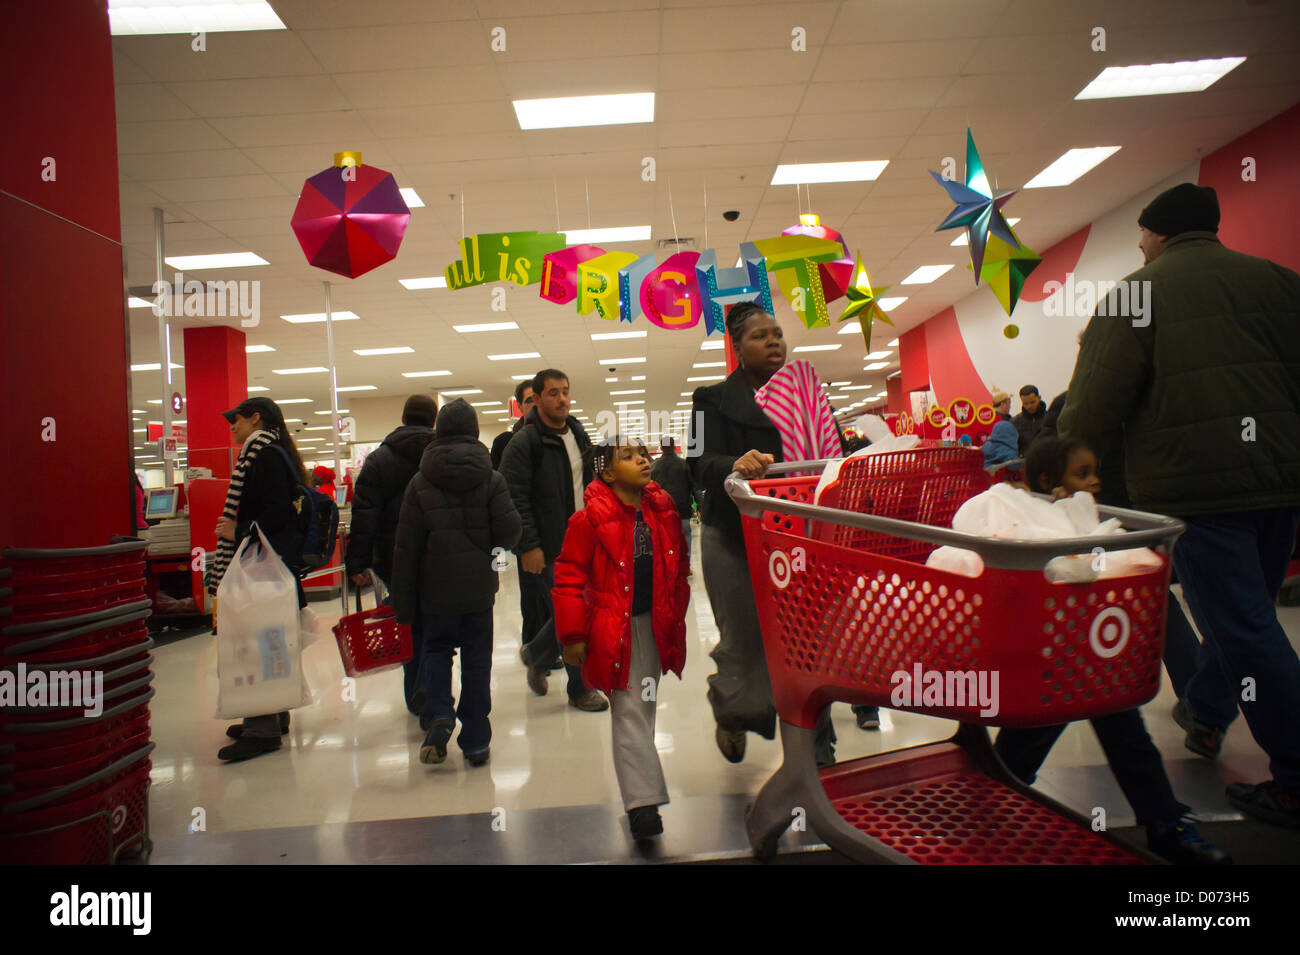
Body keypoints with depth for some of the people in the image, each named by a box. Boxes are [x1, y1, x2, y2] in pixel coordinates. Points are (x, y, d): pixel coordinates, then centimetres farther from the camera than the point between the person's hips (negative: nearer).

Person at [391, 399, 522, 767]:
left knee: (435, 648, 16)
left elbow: (406, 547, -1)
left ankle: (439, 715, -6)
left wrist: (403, 601, 4)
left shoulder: (421, 482, -1)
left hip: (436, 588, 0)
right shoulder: (491, 478, -3)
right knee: (477, 658, 8)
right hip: (479, 586, 0)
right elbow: (510, 531, -10)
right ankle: (476, 742, 12)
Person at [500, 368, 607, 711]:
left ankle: (535, 655, 35)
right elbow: (515, 499, -15)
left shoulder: (579, 435, 13)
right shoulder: (525, 442, -10)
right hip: (549, 547, -7)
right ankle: (580, 687, 12)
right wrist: (528, 546, -19)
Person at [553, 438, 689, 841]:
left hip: (656, 625, 6)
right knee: (629, 713, -6)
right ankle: (643, 804, -3)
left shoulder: (664, 510, 3)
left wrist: (676, 617, 14)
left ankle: (640, 792, 35)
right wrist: (573, 635, -11)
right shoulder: (589, 519, -13)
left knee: (644, 708, 18)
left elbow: (678, 569, 15)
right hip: (615, 629, -5)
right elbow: (569, 579, -9)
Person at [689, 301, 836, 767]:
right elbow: (702, 465, -11)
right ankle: (730, 714, 38)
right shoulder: (714, 399, 4)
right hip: (735, 540, -3)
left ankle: (816, 750, 17)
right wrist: (736, 466, -33)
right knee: (744, 643, 4)